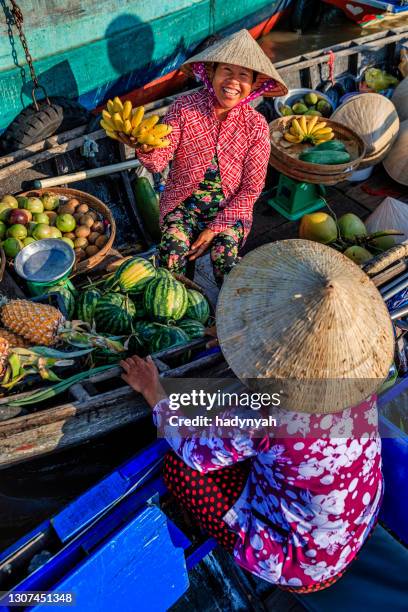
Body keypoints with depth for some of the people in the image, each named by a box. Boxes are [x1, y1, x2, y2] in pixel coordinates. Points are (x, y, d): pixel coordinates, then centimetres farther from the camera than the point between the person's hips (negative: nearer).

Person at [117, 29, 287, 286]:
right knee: (174, 250, -25)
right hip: (184, 201, 0)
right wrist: (147, 149, -39)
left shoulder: (256, 126, -7)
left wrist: (215, 228, -14)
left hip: (230, 207, 0)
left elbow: (251, 189, -6)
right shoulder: (184, 107, -8)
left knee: (225, 256, -26)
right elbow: (159, 162, -13)